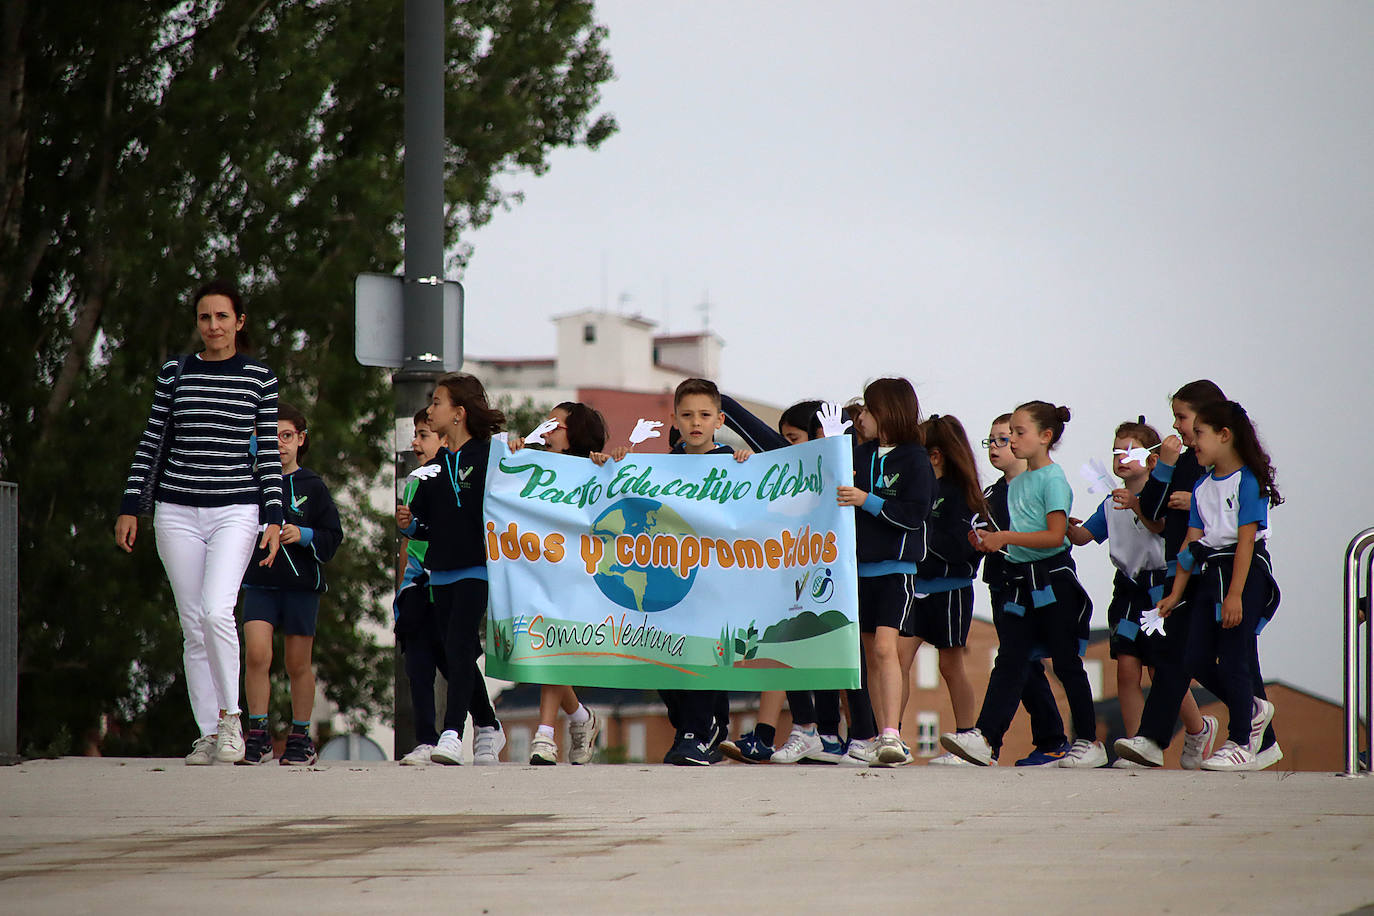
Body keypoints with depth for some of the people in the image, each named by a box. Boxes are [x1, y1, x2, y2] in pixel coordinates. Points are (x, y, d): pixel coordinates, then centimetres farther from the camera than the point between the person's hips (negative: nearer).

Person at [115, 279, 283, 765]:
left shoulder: (260, 378, 4)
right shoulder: (175, 373, 7)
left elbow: (269, 452, 4)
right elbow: (151, 443, 10)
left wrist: (274, 519, -2)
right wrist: (129, 507, 5)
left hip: (236, 510, -2)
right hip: (178, 510, 2)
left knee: (216, 610, -20)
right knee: (193, 625, 1)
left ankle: (230, 716, -4)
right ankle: (209, 732, 5)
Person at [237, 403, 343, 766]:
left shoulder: (311, 486, 2)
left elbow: (333, 535, 2)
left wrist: (303, 535, -14)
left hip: (301, 585, -1)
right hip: (260, 583, 1)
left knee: (298, 665, 6)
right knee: (256, 653, -16)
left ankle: (301, 738, 19)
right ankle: (258, 735, -9)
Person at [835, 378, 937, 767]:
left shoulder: (915, 460, -7)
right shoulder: (861, 455, 12)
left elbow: (914, 514, -15)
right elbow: (840, 495, 23)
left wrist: (867, 500, -18)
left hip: (897, 567, -7)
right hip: (861, 566, 7)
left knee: (885, 647, -20)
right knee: (871, 654, 9)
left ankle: (892, 735, -26)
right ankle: (882, 742, 15)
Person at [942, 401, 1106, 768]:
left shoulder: (1053, 479, -9)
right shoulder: (1017, 483, 16)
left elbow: (1054, 536, -18)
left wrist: (1006, 537, -20)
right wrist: (991, 542, 2)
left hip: (1053, 579, -8)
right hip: (1022, 582, 8)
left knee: (1066, 662, -1)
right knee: (1009, 661, -2)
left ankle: (1089, 742, 8)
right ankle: (984, 736, -11)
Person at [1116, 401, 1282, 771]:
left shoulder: (1248, 481, -9)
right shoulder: (1202, 486, 14)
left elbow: (1246, 539, -15)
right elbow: (1191, 542, 13)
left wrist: (1235, 594, -20)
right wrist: (1176, 594, 9)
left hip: (1245, 573, -8)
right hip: (1208, 573, 8)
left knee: (1232, 661, -6)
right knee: (1197, 660, 1)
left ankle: (1241, 745, 3)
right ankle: (1252, 710, 21)